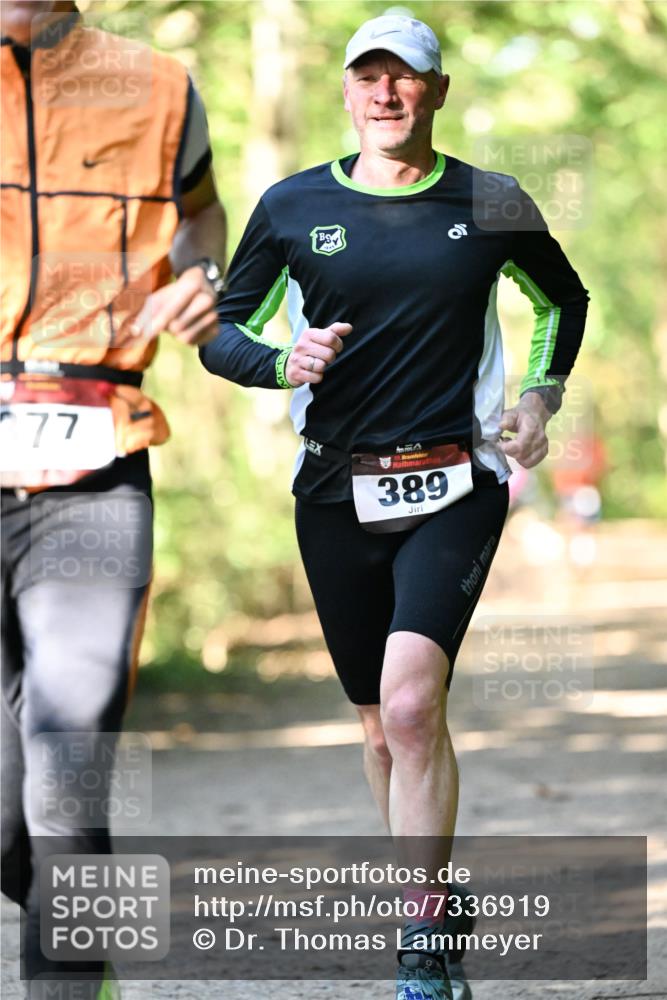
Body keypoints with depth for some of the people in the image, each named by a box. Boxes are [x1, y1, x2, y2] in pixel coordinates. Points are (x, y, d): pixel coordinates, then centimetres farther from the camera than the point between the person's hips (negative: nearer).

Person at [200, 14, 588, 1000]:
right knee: (384, 725, 11)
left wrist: (540, 399, 10)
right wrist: (282, 361, -12)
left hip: (454, 490, -2)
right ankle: (435, 890, 34)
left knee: (412, 704, -21)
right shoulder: (294, 206, 2)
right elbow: (221, 330, 8)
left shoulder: (491, 205, 2)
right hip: (337, 495, 3)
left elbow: (566, 298, 21)